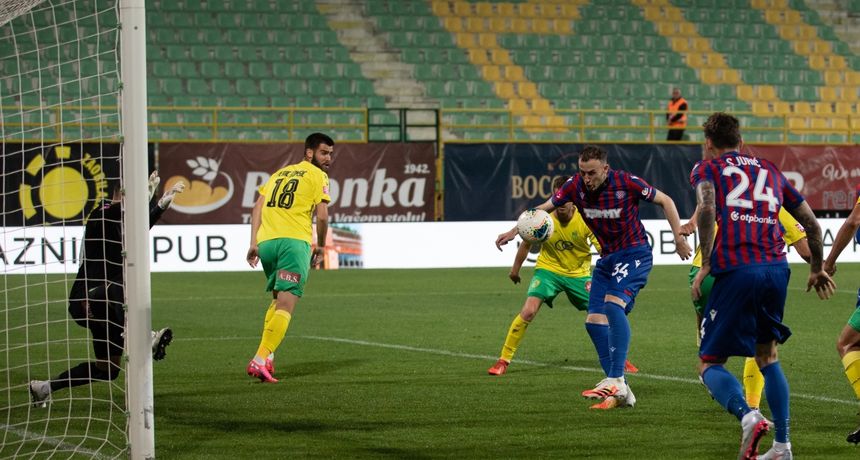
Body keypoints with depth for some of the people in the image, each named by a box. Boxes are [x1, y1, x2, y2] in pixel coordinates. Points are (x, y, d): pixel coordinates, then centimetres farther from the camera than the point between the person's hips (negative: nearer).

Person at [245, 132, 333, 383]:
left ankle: (266, 357, 13)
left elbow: (258, 207, 14)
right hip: (294, 241, -7)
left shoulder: (280, 173, 24)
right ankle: (260, 360, -24)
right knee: (286, 306, -9)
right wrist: (321, 246, 11)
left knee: (277, 300, 23)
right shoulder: (317, 176, 6)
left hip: (266, 240, 7)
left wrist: (254, 243, 10)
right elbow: (322, 216, -3)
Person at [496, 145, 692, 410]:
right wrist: (515, 231, -9)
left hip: (634, 253, -7)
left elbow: (664, 200, -5)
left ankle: (616, 380, -31)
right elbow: (545, 208, 4)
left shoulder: (626, 183, -18)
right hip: (607, 258, 7)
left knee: (613, 304, -29)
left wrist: (679, 238, -8)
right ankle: (618, 390, 3)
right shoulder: (576, 186, -7)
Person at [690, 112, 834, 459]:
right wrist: (816, 269, 39)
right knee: (767, 356, 23)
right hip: (776, 268, 4)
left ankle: (747, 415, -24)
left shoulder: (706, 169, 11)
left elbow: (707, 208, -12)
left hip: (735, 271, -4)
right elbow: (811, 224, 25)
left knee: (709, 363, 4)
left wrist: (705, 264, -7)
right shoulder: (770, 171, 24)